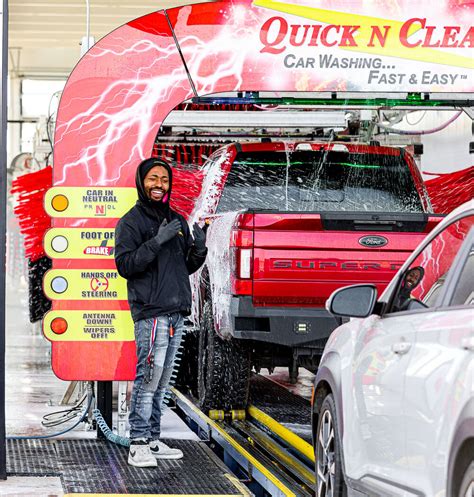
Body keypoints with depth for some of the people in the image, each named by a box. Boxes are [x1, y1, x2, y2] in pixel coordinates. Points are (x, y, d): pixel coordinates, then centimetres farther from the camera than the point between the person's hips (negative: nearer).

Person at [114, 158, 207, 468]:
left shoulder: (178, 221, 19)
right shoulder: (131, 222, -3)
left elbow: (188, 267, 21)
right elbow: (125, 264, -14)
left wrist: (200, 248, -1)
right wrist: (157, 241, -22)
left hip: (177, 312, 7)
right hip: (151, 312, -7)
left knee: (162, 381, 10)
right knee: (148, 378, -13)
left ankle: (153, 440, 14)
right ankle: (139, 445, -12)